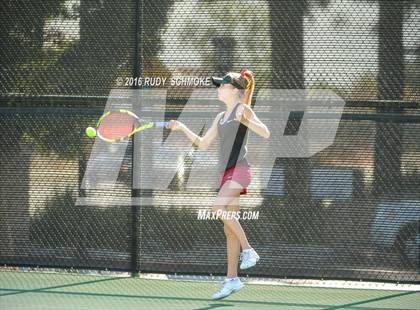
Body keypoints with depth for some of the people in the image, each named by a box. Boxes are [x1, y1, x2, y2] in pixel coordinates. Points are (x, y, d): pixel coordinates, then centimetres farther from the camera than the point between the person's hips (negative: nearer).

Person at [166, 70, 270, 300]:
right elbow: (203, 144, 24)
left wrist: (245, 120, -24)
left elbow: (265, 133, -11)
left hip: (239, 169, -8)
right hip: (225, 172, 8)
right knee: (229, 229, 5)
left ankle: (248, 250, -20)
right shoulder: (221, 117, 21)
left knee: (218, 207, -30)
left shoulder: (243, 109, -2)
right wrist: (182, 128, 15)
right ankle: (232, 280, 7)